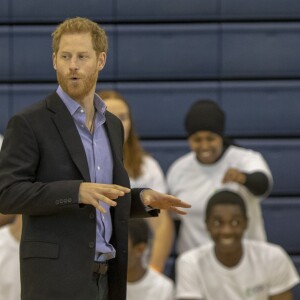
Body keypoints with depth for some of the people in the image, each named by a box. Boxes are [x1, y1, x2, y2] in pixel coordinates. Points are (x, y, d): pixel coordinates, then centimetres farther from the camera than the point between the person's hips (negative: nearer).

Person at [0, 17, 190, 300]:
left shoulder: (112, 125, 17)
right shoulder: (28, 123, -6)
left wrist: (144, 199, 4)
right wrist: (77, 191, -25)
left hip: (102, 276, 7)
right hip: (55, 276, -7)